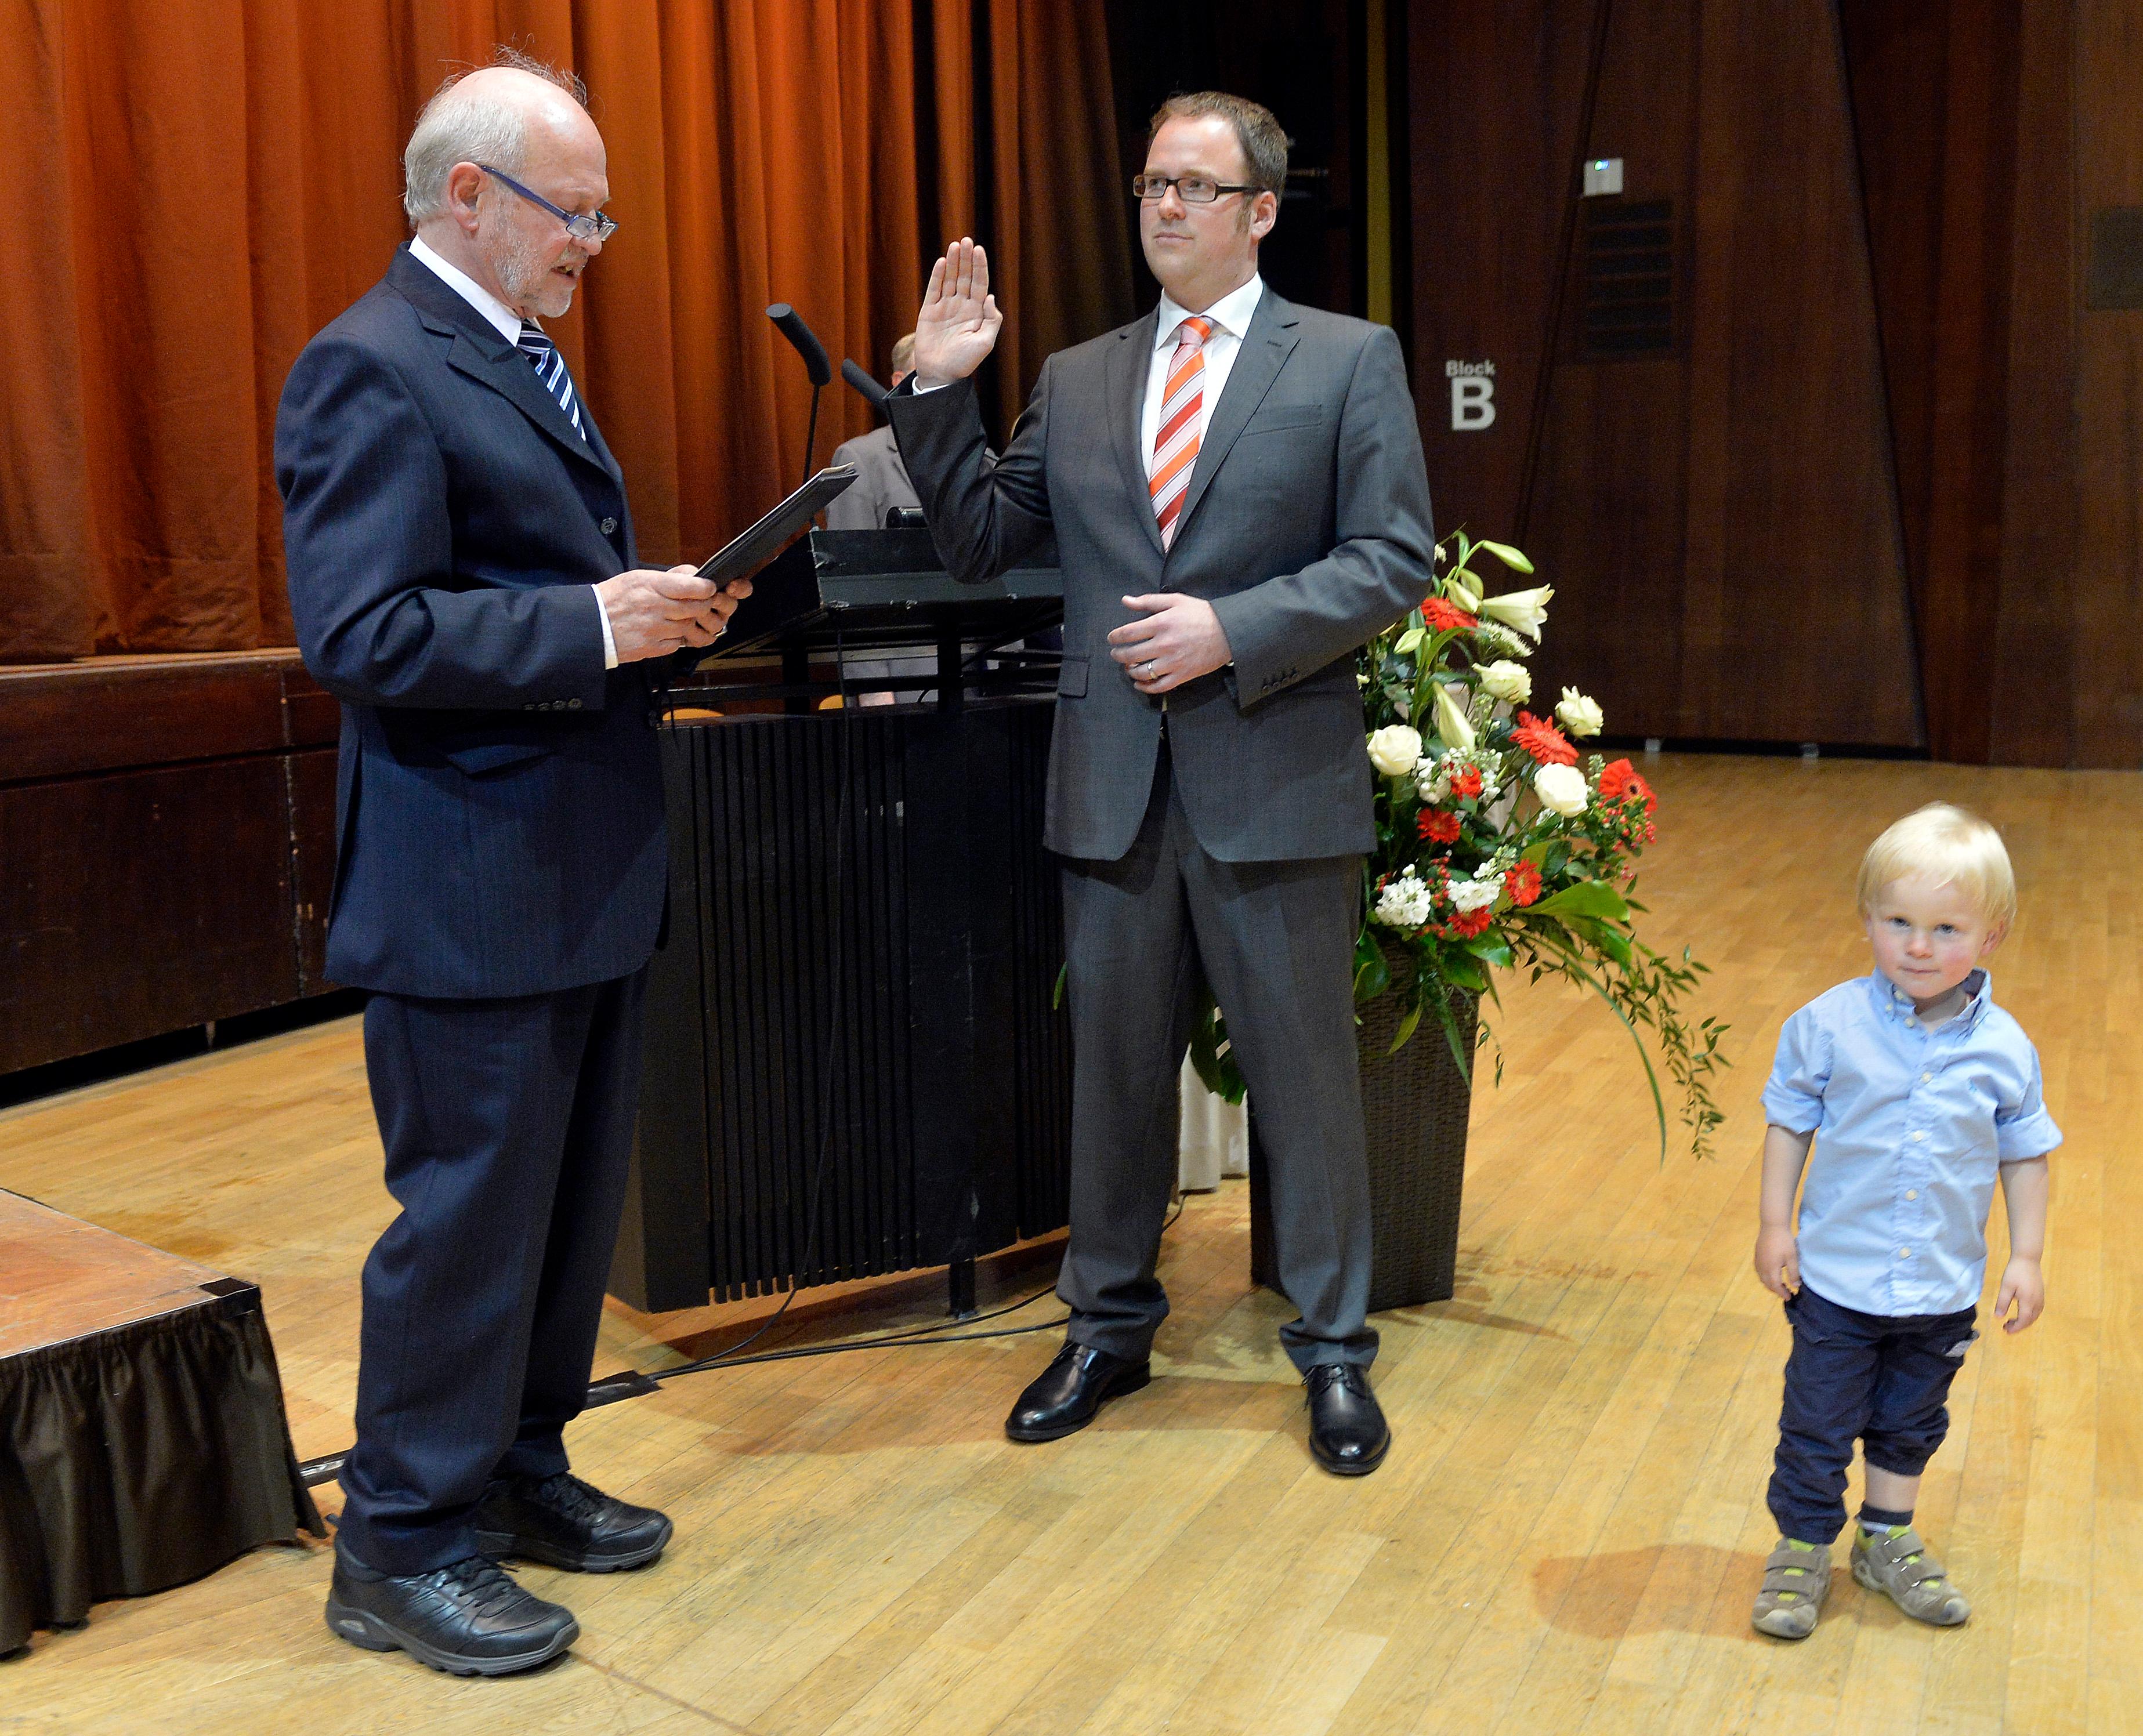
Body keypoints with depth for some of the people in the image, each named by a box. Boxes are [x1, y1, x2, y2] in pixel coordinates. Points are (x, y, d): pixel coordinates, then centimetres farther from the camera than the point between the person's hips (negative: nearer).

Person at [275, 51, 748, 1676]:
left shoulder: (526, 361, 17)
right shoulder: (372, 368, -14)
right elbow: (364, 638, -22)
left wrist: (656, 610, 5)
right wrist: (592, 628, -23)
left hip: (588, 872, 10)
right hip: (472, 887, -10)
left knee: (574, 1195, 17)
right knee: (470, 1212, 0)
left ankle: (517, 1470, 34)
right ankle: (402, 1549, 17)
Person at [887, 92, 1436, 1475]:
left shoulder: (1350, 361, 2)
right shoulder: (1078, 380, 13)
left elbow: (1393, 563, -6)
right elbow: (979, 544, 12)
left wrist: (1233, 631, -16)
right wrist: (941, 391, 0)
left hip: (1276, 782, -3)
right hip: (1115, 785, 4)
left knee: (1307, 1075, 6)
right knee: (1115, 1071, 13)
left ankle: (1335, 1349, 23)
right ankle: (1110, 1327, 31)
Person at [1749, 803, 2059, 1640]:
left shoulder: (2004, 1048, -8)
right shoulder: (1830, 1025, -14)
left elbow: (2025, 1154, 4)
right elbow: (1790, 1123, -4)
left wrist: (2027, 1255, 3)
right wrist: (1776, 1226, -5)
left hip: (1945, 1288, 2)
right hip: (1837, 1278, -2)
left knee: (1912, 1422, 20)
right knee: (1819, 1423, 7)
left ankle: (1888, 1540, 41)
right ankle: (1803, 1550, 26)